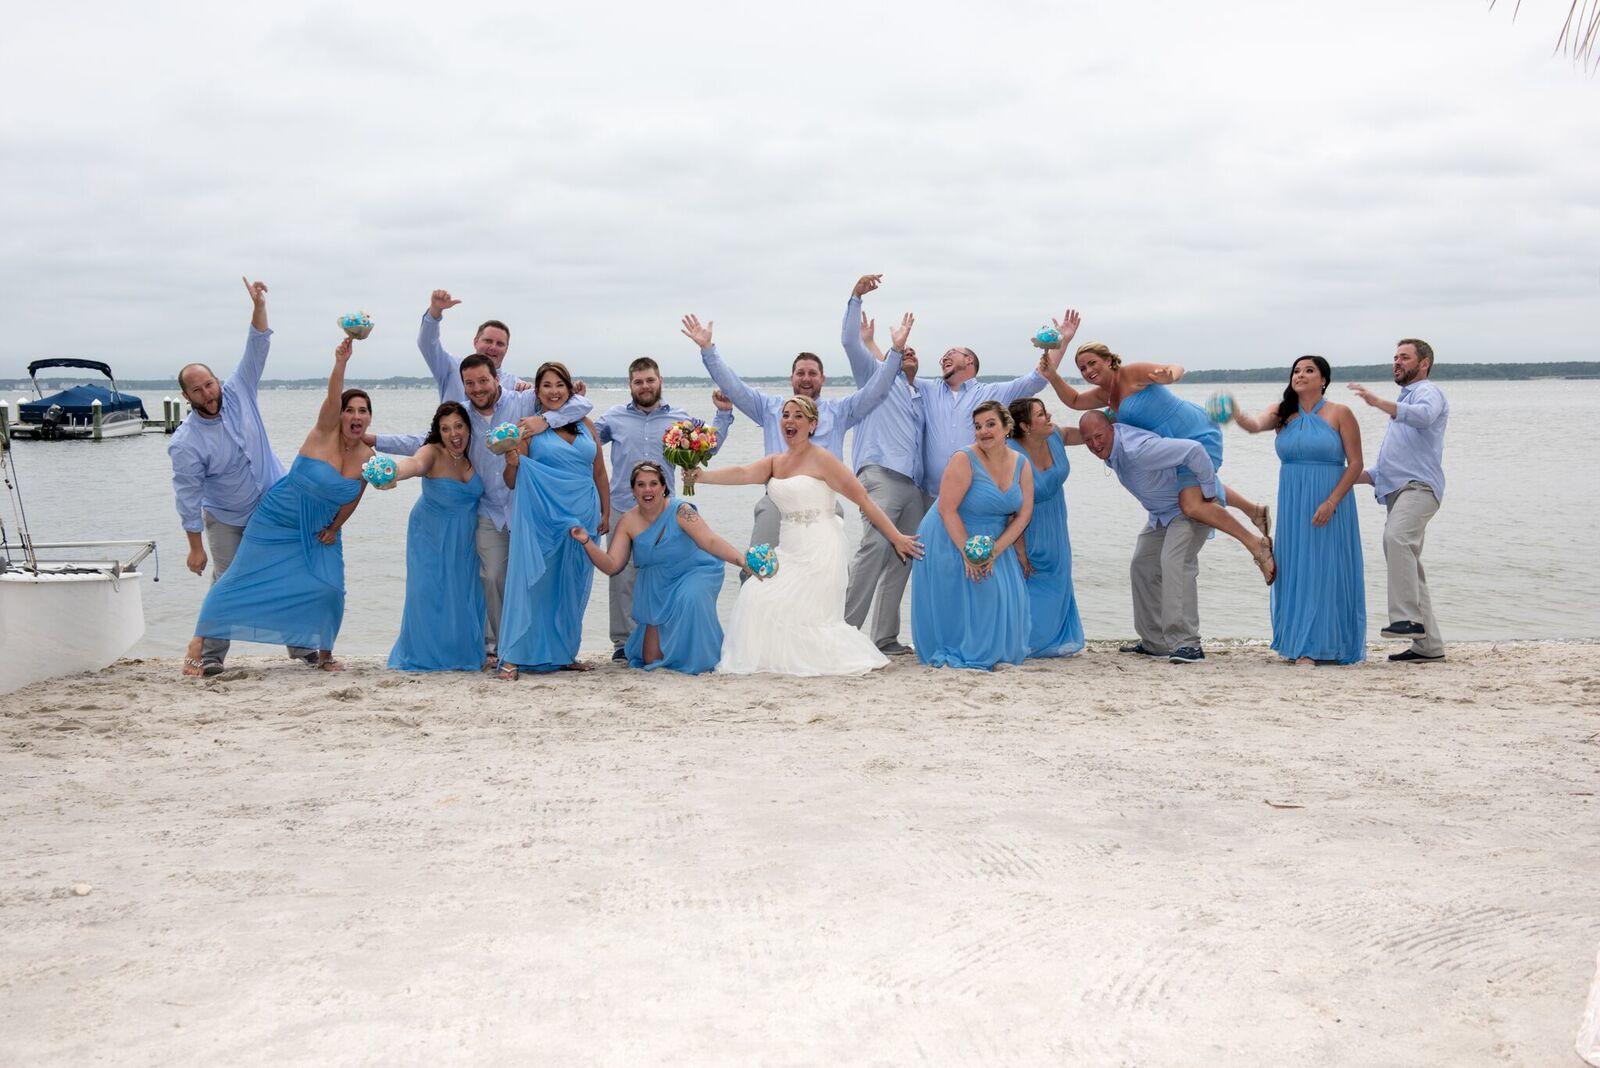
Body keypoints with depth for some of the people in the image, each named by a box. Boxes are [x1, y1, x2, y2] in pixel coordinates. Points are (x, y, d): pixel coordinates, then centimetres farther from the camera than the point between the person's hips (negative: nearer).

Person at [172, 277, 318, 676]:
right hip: (226, 520, -3)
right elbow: (187, 496, -16)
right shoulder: (186, 442, -19)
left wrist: (259, 306, -23)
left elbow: (256, 350, -9)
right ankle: (209, 655, 8)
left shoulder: (238, 393, -8)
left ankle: (303, 645, 10)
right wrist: (195, 547, -14)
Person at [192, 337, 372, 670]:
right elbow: (333, 396, -38)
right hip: (277, 519, -3)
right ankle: (202, 636, 21)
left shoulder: (367, 459, -7)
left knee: (330, 588, -9)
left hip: (319, 531, 4)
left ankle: (324, 654, 12)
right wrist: (341, 362, -54)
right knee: (246, 579, 4)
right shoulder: (325, 433, -19)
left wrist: (334, 528, 4)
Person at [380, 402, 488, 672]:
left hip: (465, 538, 4)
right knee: (429, 591, -7)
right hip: (432, 536, -4)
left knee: (464, 593, 3)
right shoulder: (433, 453, -23)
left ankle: (462, 652, 17)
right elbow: (416, 463, -45)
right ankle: (426, 653, 6)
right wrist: (394, 472, -68)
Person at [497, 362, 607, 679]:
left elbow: (599, 472, 18)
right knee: (531, 582, -10)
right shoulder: (527, 428, 1)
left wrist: (606, 512, 14)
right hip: (541, 517, -4)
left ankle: (563, 654, 19)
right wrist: (512, 463, -20)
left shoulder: (586, 425, 12)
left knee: (573, 588, 9)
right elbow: (512, 483, 0)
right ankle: (512, 657, -7)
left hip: (583, 518, 4)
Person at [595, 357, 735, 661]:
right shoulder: (614, 417, 8)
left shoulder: (680, 418, 10)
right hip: (621, 510, -1)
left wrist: (723, 414, 9)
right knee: (622, 577, -3)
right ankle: (623, 641, 4)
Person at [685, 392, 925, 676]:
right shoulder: (774, 463, 12)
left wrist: (895, 537, -9)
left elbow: (862, 498, -7)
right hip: (789, 549, 7)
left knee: (801, 611, -11)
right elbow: (742, 473, -7)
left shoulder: (821, 459, -7)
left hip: (818, 548, -7)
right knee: (757, 597, -5)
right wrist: (701, 476, -25)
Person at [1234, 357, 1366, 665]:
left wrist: (1331, 502, -15)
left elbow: (1355, 463, -5)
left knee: (1328, 570, -4)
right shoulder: (1283, 413, 7)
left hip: (1330, 503, -3)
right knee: (1296, 569, 3)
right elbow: (1255, 425, -13)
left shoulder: (1340, 414, -2)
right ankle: (1302, 647, 9)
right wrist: (1236, 415, -36)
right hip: (1292, 505, 3)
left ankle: (1332, 644, 3)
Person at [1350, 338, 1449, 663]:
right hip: (1398, 490, 10)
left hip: (1418, 486, -10)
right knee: (1407, 561, 6)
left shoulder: (1428, 392, 4)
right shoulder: (1401, 404, 33)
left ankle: (1407, 618, -39)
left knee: (1396, 538, -33)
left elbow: (1423, 416, -24)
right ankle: (1428, 645, 9)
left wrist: (1378, 402, -32)